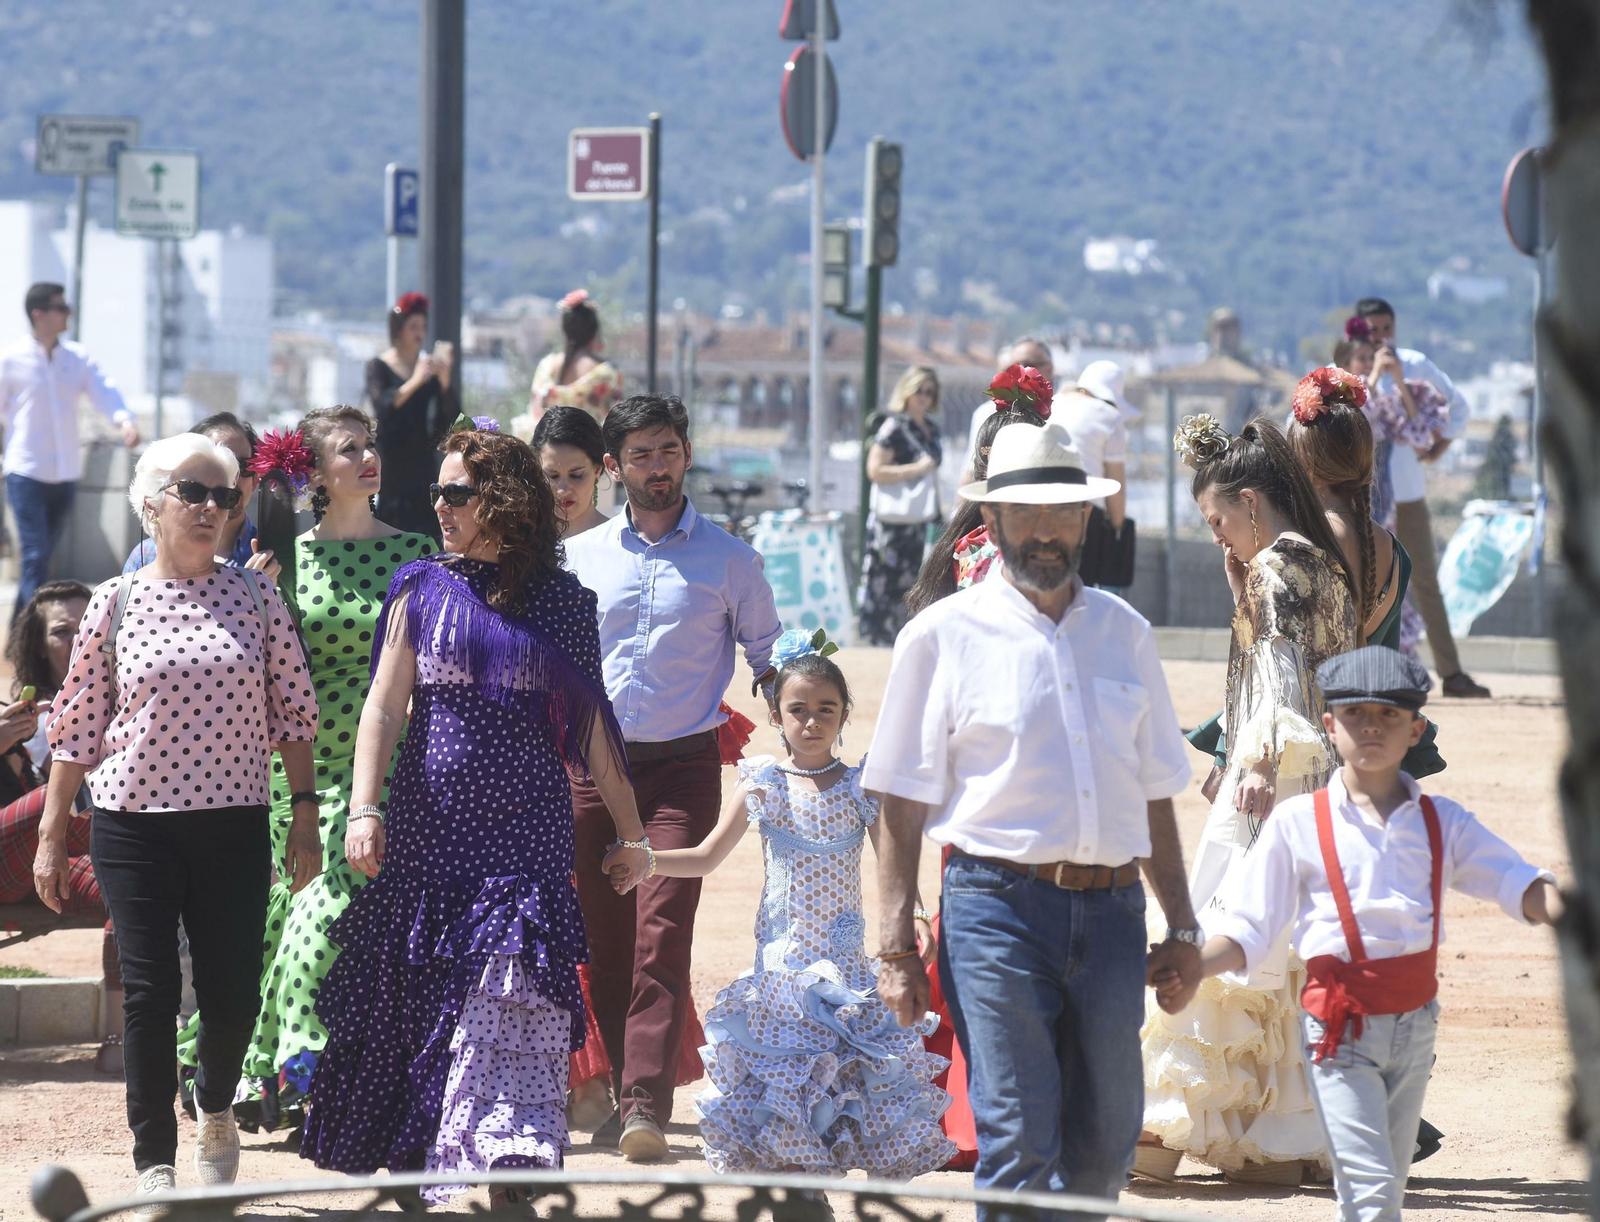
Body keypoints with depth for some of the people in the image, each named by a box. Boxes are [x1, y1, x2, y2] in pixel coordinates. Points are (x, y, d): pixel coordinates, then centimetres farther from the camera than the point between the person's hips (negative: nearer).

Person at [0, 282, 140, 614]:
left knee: (42, 557, 13)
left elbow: (103, 391, -6)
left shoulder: (78, 358, 7)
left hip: (65, 474, 5)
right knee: (35, 558, -11)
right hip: (27, 473, -5)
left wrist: (125, 420, -25)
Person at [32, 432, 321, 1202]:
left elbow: (293, 711, 7)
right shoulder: (115, 603, 2)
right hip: (132, 822, -1)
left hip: (235, 822, 1)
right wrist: (51, 834, 5)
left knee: (233, 993, 1)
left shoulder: (255, 596, 5)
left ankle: (215, 1107, 33)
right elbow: (76, 726, 5)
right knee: (149, 991, -6)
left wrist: (305, 809, 1)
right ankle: (154, 1161, 3)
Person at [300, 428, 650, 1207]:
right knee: (418, 994, 6)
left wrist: (630, 831, 9)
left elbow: (591, 725, 8)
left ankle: (507, 1158, -15)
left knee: (509, 1001, -12)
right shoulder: (423, 588, 7)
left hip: (527, 829, -2)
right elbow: (385, 704, 1)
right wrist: (364, 810, -11)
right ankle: (417, 1160, 19)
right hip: (430, 821, 2)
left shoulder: (560, 602, 4)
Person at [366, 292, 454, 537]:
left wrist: (444, 381, -11)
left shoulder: (429, 365, 10)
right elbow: (382, 406, -17)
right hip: (390, 459, -3)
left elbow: (450, 417, 4)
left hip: (422, 460, 3)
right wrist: (415, 382, -25)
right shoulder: (379, 366, 1)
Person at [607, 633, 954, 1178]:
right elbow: (707, 856, 7)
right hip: (781, 963, 0)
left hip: (843, 964, 0)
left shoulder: (860, 789, 0)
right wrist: (648, 861, -9)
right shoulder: (762, 785, 1)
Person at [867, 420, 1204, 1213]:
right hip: (998, 906, -4)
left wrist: (1181, 928, 16)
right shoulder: (944, 636, 2)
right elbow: (901, 804, 1)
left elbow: (1154, 794, 19)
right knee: (1019, 1140, -10)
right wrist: (897, 947, -5)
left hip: (1110, 911, 4)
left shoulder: (1124, 633, 15)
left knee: (1103, 1147, 6)